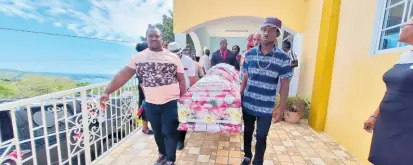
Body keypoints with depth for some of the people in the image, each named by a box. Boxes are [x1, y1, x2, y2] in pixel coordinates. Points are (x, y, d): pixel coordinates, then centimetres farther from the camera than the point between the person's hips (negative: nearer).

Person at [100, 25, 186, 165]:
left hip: (171, 102, -2)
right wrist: (107, 92, -11)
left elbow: (181, 80, 1)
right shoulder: (138, 57, 1)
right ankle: (162, 154, 44)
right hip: (151, 104, 2)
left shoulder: (173, 57, -1)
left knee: (170, 132, 5)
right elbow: (123, 75, -3)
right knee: (158, 132, 18)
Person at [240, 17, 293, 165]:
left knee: (261, 137, 12)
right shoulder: (249, 54, -3)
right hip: (247, 104, 2)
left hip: (266, 108, -2)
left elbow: (285, 85, -5)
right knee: (248, 132, 20)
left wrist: (281, 108, -6)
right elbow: (245, 79, 3)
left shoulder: (283, 57, -9)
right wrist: (239, 99, 3)